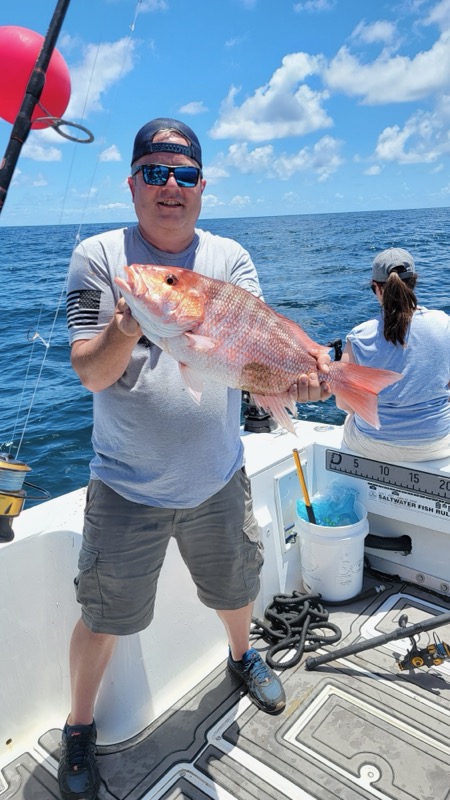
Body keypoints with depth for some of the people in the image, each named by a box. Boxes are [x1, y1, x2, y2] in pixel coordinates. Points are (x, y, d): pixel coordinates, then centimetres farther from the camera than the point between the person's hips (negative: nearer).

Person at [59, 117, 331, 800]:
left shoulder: (230, 258, 0)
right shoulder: (99, 257, -6)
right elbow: (90, 373, -13)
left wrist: (296, 373, -35)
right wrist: (124, 332, -35)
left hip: (219, 479, 3)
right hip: (127, 487, -2)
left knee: (237, 589, 23)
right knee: (104, 617, 10)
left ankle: (243, 657, 57)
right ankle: (79, 728, 40)